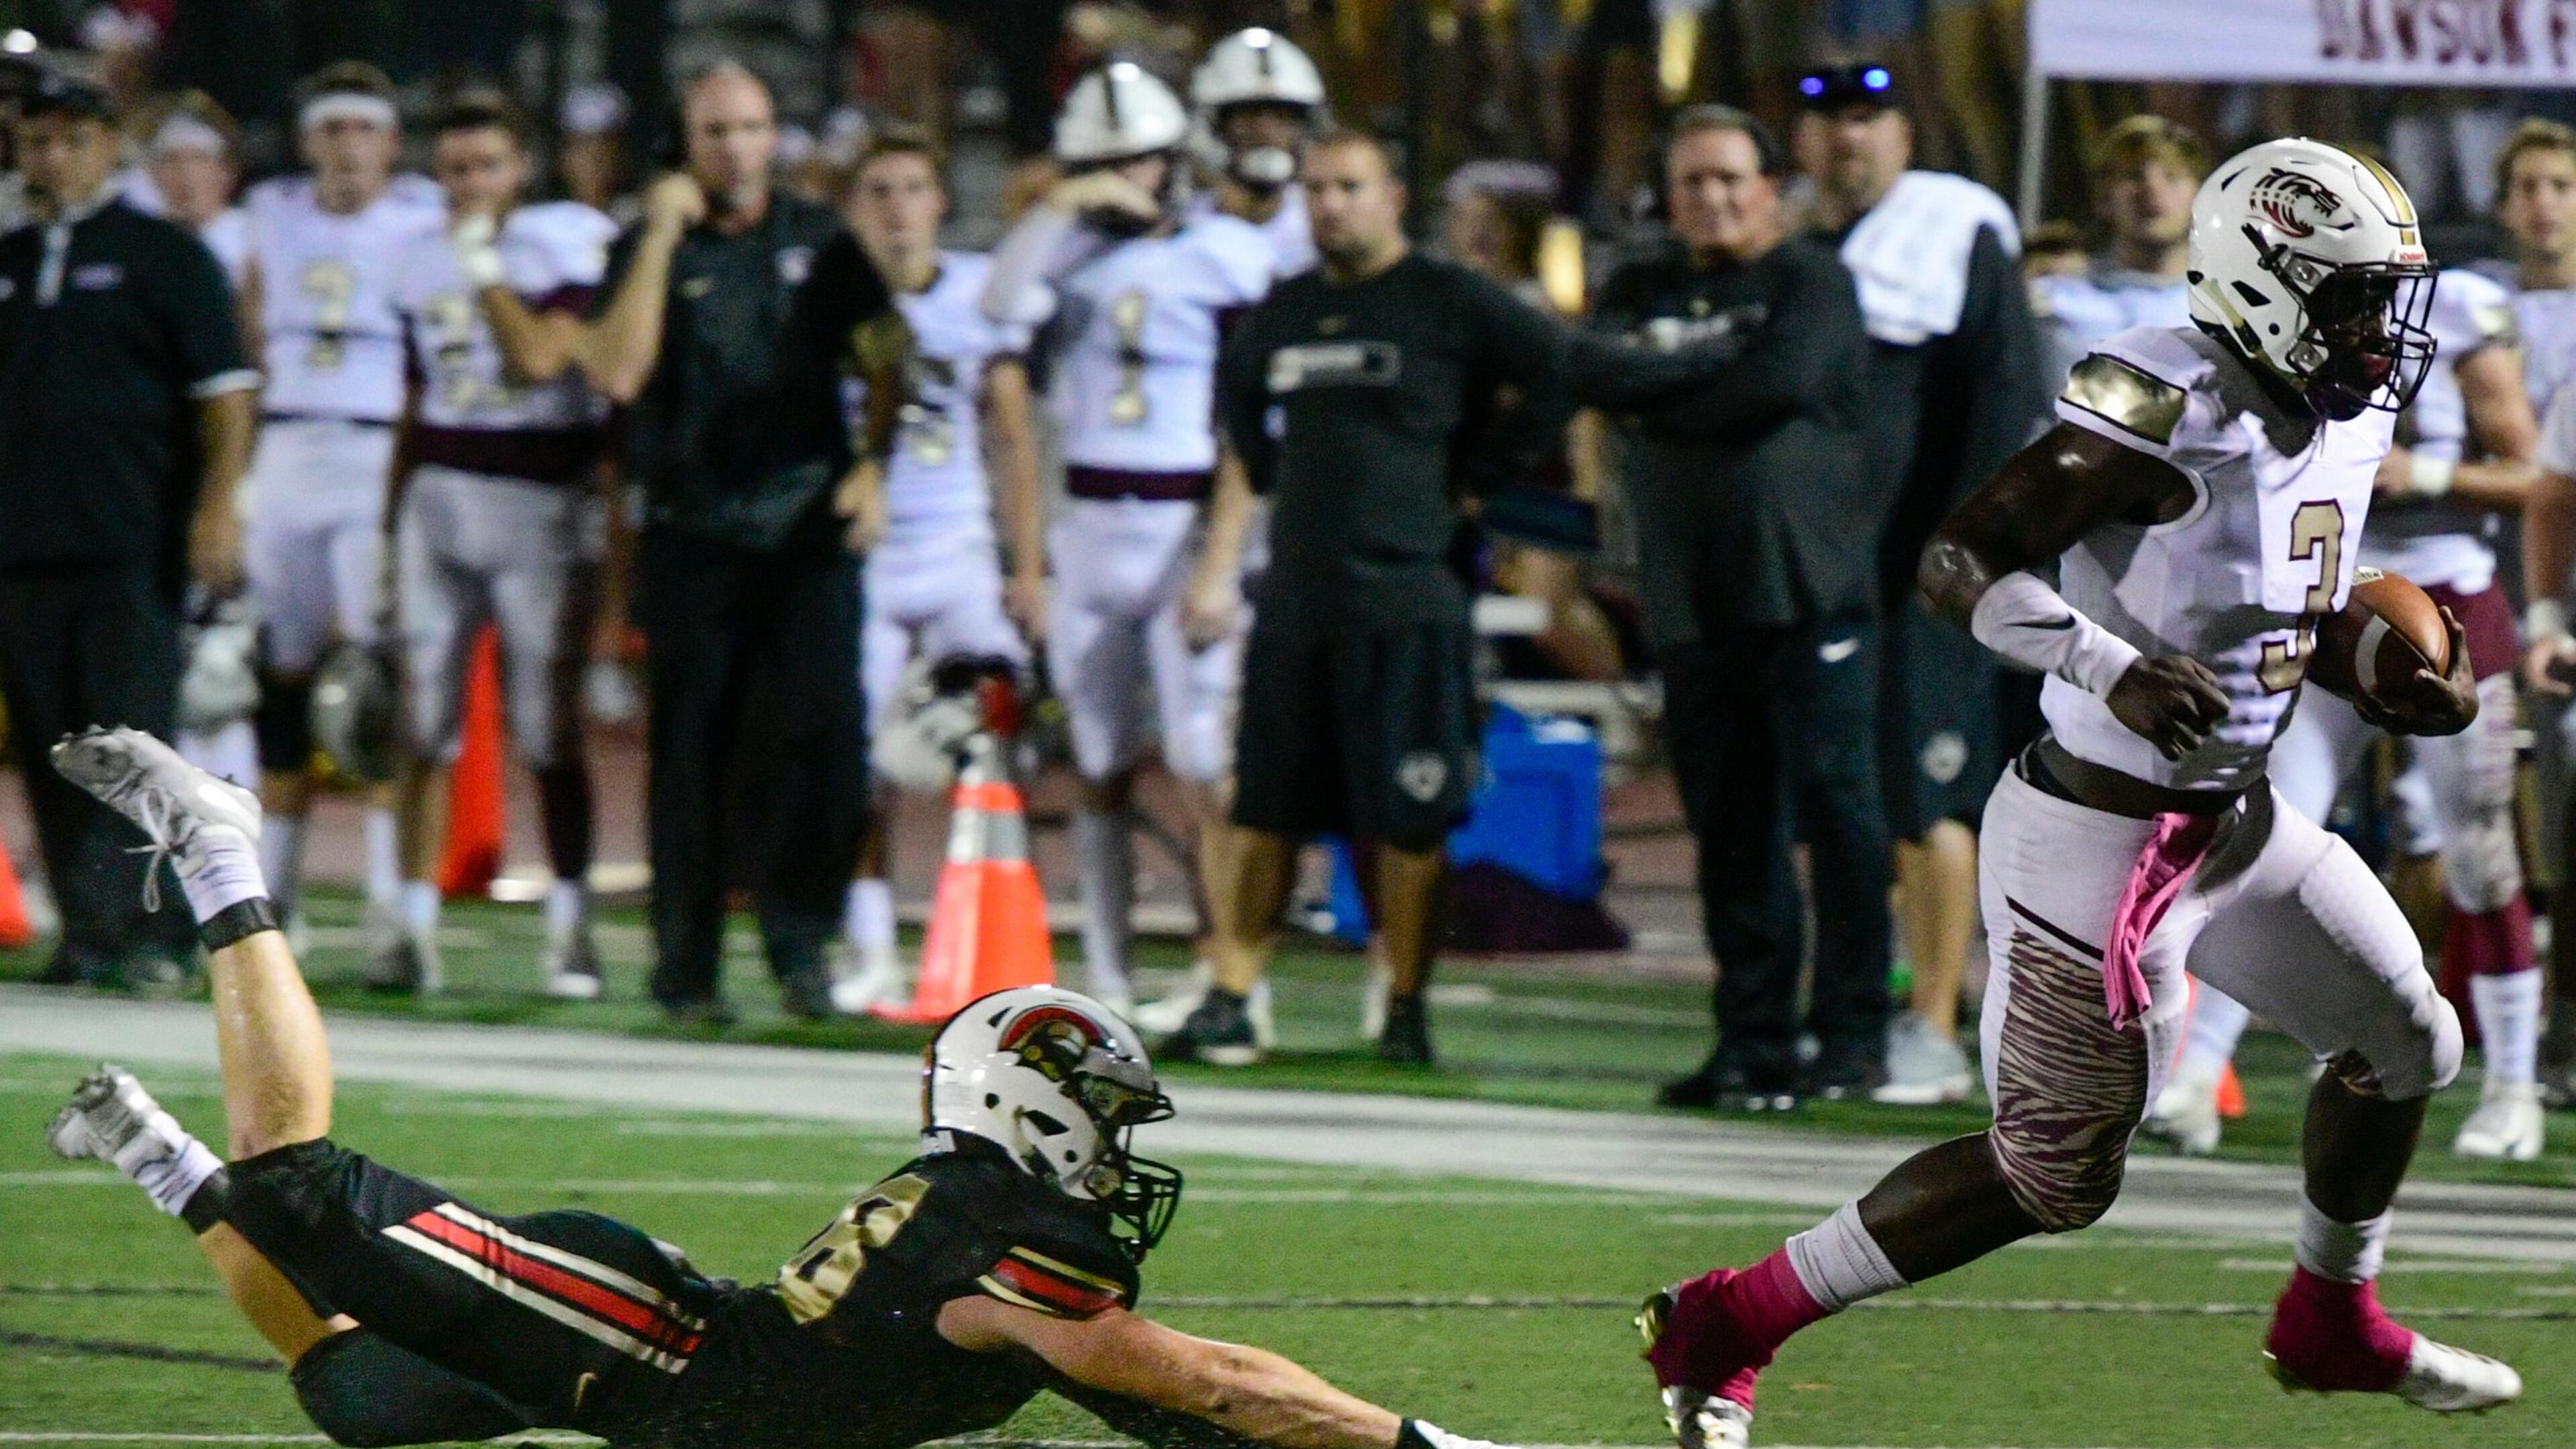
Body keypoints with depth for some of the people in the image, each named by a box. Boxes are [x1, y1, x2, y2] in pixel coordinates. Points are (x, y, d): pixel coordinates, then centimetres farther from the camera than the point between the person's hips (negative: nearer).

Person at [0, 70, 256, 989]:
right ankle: (83, 935, 8)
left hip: (133, 543, -5)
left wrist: (217, 509, -12)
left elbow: (225, 392, -2)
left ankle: (146, 936, -11)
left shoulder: (163, 256, 2)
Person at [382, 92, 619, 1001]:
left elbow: (541, 355, -19)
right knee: (423, 721, 1)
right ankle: (415, 920, 4)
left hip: (541, 497, -4)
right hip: (439, 491, 4)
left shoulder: (569, 245, -5)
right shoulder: (421, 263, 12)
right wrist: (392, 516, 17)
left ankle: (570, 928, 3)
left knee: (551, 727, -3)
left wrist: (485, 267, -13)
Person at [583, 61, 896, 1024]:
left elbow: (882, 362, 17)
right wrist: (663, 238, -12)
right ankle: (687, 969, 8)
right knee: (691, 755, 2)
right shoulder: (647, 250, 4)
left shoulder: (821, 243, 11)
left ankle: (800, 941, 0)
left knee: (824, 732, -13)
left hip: (809, 526, 1)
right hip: (694, 536, -1)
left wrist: (871, 466, 2)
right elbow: (616, 374, -11)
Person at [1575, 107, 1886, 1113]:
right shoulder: (1643, 291, 19)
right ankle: (1754, 1044, 9)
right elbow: (1593, 375, 2)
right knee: (1730, 831, 5)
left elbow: (1785, 381, -13)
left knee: (1837, 803, -10)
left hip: (1810, 588, -5)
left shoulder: (1811, 280, 4)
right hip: (1695, 603, 5)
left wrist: (1659, 405, -2)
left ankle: (1853, 1030, -7)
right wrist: (1714, 385, -9)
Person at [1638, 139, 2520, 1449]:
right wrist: (2109, 669, -34)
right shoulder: (2170, 408, -23)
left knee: (2407, 1044, 19)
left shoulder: (2345, 417, 5)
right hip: (2099, 836, -9)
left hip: (2234, 821, 9)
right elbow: (1956, 563, -22)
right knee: (2054, 1174, -3)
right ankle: (1720, 1328, 7)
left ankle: (2330, 1325, 42)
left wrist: (2395, 687, 5)